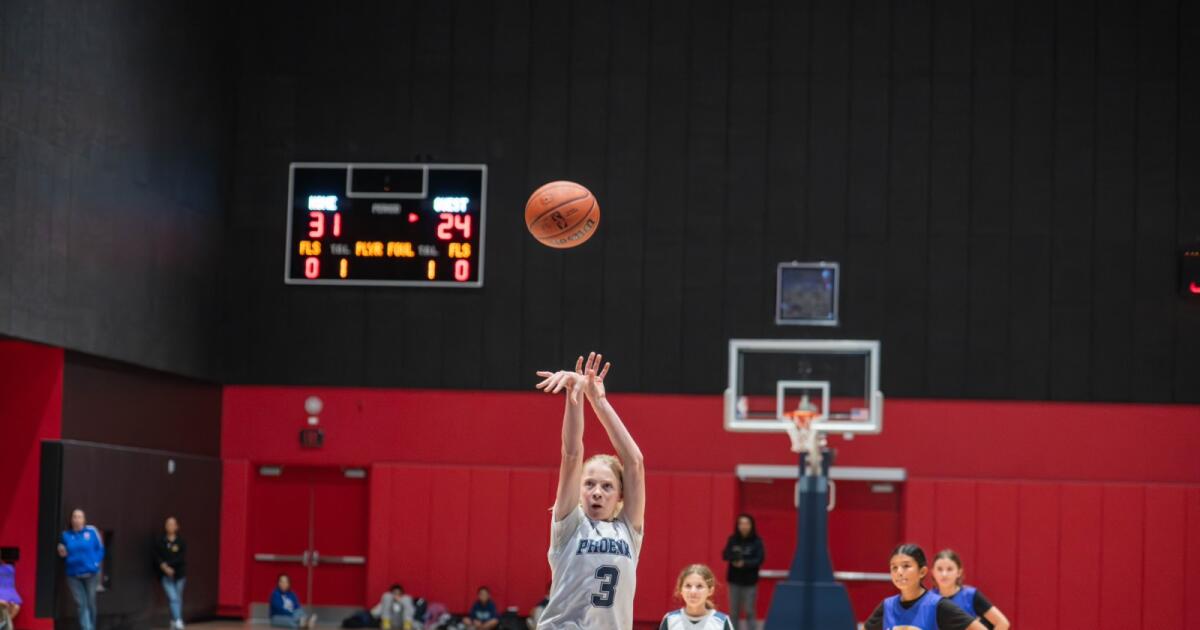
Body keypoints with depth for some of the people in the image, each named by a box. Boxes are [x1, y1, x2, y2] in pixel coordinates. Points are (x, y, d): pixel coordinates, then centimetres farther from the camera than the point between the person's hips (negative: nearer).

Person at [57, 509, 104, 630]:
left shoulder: (91, 531, -2)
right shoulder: (66, 535, 6)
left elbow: (100, 549, 4)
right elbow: (63, 554, 18)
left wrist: (96, 562, -9)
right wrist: (62, 554, -5)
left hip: (91, 573, -1)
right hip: (73, 575, 1)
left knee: (90, 603, 8)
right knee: (81, 604, -5)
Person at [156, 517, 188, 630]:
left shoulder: (181, 542, -1)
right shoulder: (160, 542, 0)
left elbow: (182, 558, -9)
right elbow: (156, 556, -2)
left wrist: (168, 564, -17)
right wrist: (164, 567, -18)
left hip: (179, 574, 1)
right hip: (167, 576, -1)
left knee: (178, 598, 9)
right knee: (173, 598, -13)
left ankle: (175, 621, 23)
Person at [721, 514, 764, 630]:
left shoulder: (757, 541, -7)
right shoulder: (732, 539, 1)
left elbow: (760, 559, -13)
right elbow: (725, 555, -5)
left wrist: (745, 563, -26)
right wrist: (733, 557, -27)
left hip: (750, 581, -3)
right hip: (734, 580, 3)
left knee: (749, 611, 0)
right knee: (734, 611, 9)